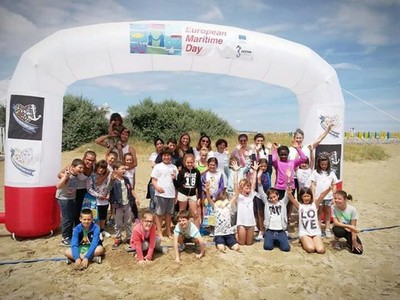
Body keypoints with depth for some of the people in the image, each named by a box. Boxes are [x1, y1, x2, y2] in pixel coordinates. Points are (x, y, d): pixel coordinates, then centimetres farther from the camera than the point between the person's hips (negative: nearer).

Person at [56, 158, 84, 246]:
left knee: (72, 218, 15)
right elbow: (58, 186, -42)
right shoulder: (67, 175, -26)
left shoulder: (76, 175, -4)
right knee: (66, 219, -4)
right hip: (63, 199, -8)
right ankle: (65, 239, 9)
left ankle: (70, 236, 30)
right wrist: (65, 176, -47)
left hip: (72, 198, 8)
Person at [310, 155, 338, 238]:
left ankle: (327, 230, 19)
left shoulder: (331, 173, 7)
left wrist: (334, 196, 3)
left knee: (327, 213, 11)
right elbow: (313, 185, 0)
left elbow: (334, 185, 9)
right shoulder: (315, 172, 1)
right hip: (318, 196, -2)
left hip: (328, 197, 2)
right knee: (319, 213, 7)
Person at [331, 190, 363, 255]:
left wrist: (354, 241, -21)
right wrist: (348, 226, -33)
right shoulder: (333, 208, -19)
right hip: (340, 228, 0)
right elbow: (336, 222, -20)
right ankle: (336, 241, -3)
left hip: (349, 231, 0)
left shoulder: (352, 209, -21)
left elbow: (353, 226, -19)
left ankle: (349, 242, 15)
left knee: (358, 250, -19)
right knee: (337, 230, -38)